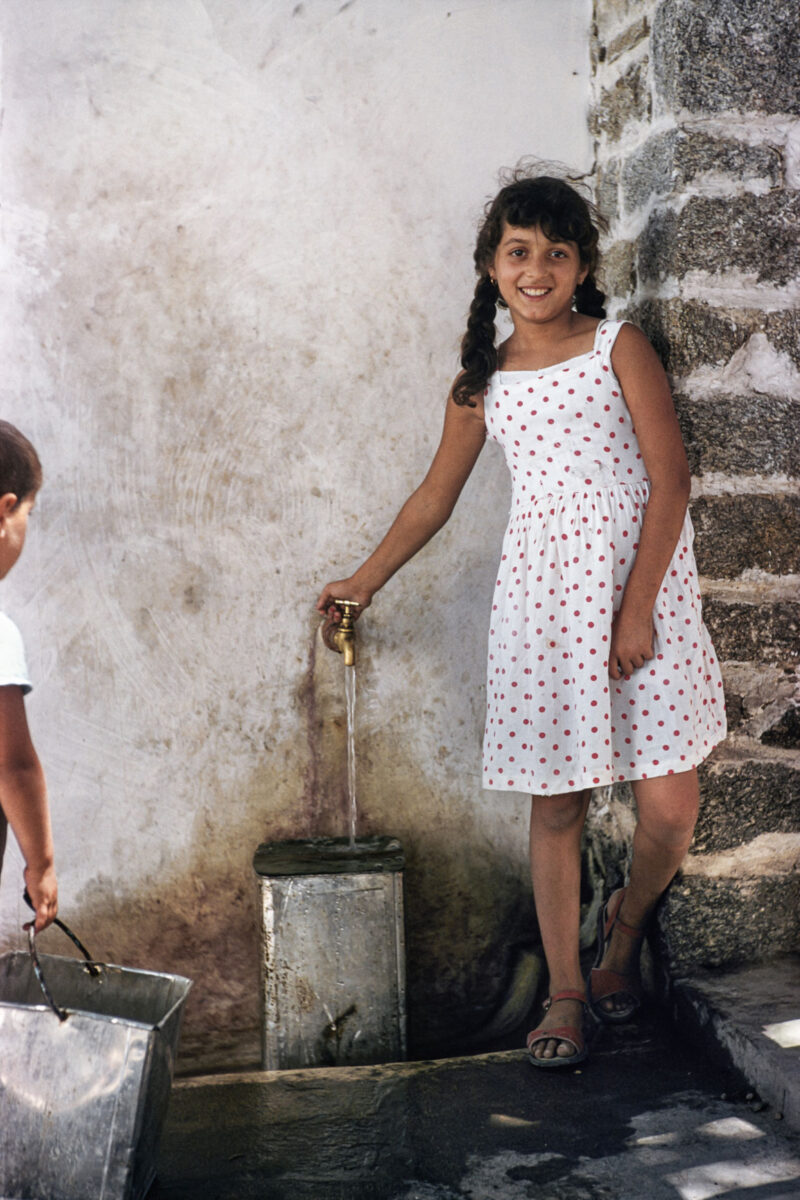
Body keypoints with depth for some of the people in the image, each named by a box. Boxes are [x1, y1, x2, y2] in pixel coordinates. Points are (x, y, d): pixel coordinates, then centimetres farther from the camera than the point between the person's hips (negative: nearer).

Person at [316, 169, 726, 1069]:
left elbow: (670, 480, -5)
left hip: (643, 591, -2)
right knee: (555, 803, 4)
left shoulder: (619, 348, 0)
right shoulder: (482, 382, 10)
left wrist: (636, 608, -11)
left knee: (669, 808, -4)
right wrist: (365, 580, 24)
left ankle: (626, 926, 27)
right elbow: (434, 497, 21)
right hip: (541, 599, 2)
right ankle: (566, 991, 18)